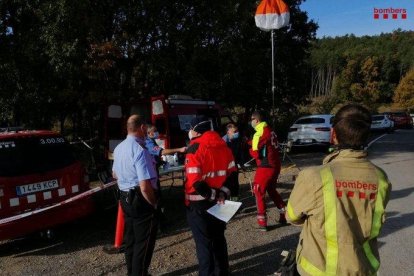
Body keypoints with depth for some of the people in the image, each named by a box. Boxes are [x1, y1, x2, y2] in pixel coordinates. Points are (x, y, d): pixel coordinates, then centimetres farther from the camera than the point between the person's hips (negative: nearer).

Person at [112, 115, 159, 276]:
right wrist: (154, 204, -13)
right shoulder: (140, 150, -23)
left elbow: (115, 174, 23)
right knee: (143, 243, 5)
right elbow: (145, 187, -27)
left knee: (130, 239, 23)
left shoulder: (119, 148, 7)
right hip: (141, 201, -10)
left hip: (125, 198, 10)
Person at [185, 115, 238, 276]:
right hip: (218, 201, 7)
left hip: (199, 203, -6)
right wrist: (222, 193, -4)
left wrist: (213, 194, -13)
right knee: (218, 237, 20)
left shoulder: (195, 148, -16)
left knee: (203, 241, 7)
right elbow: (232, 172, 2)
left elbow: (195, 182, -23)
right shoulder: (222, 145, 4)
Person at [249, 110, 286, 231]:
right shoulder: (270, 131, 10)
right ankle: (285, 215, 27)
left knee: (259, 193, 2)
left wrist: (250, 150, 5)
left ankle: (262, 222, 4)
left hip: (266, 167, -8)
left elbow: (255, 153, -16)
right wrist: (252, 144, 10)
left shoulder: (259, 134, -16)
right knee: (271, 190, 23)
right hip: (275, 165, 8)